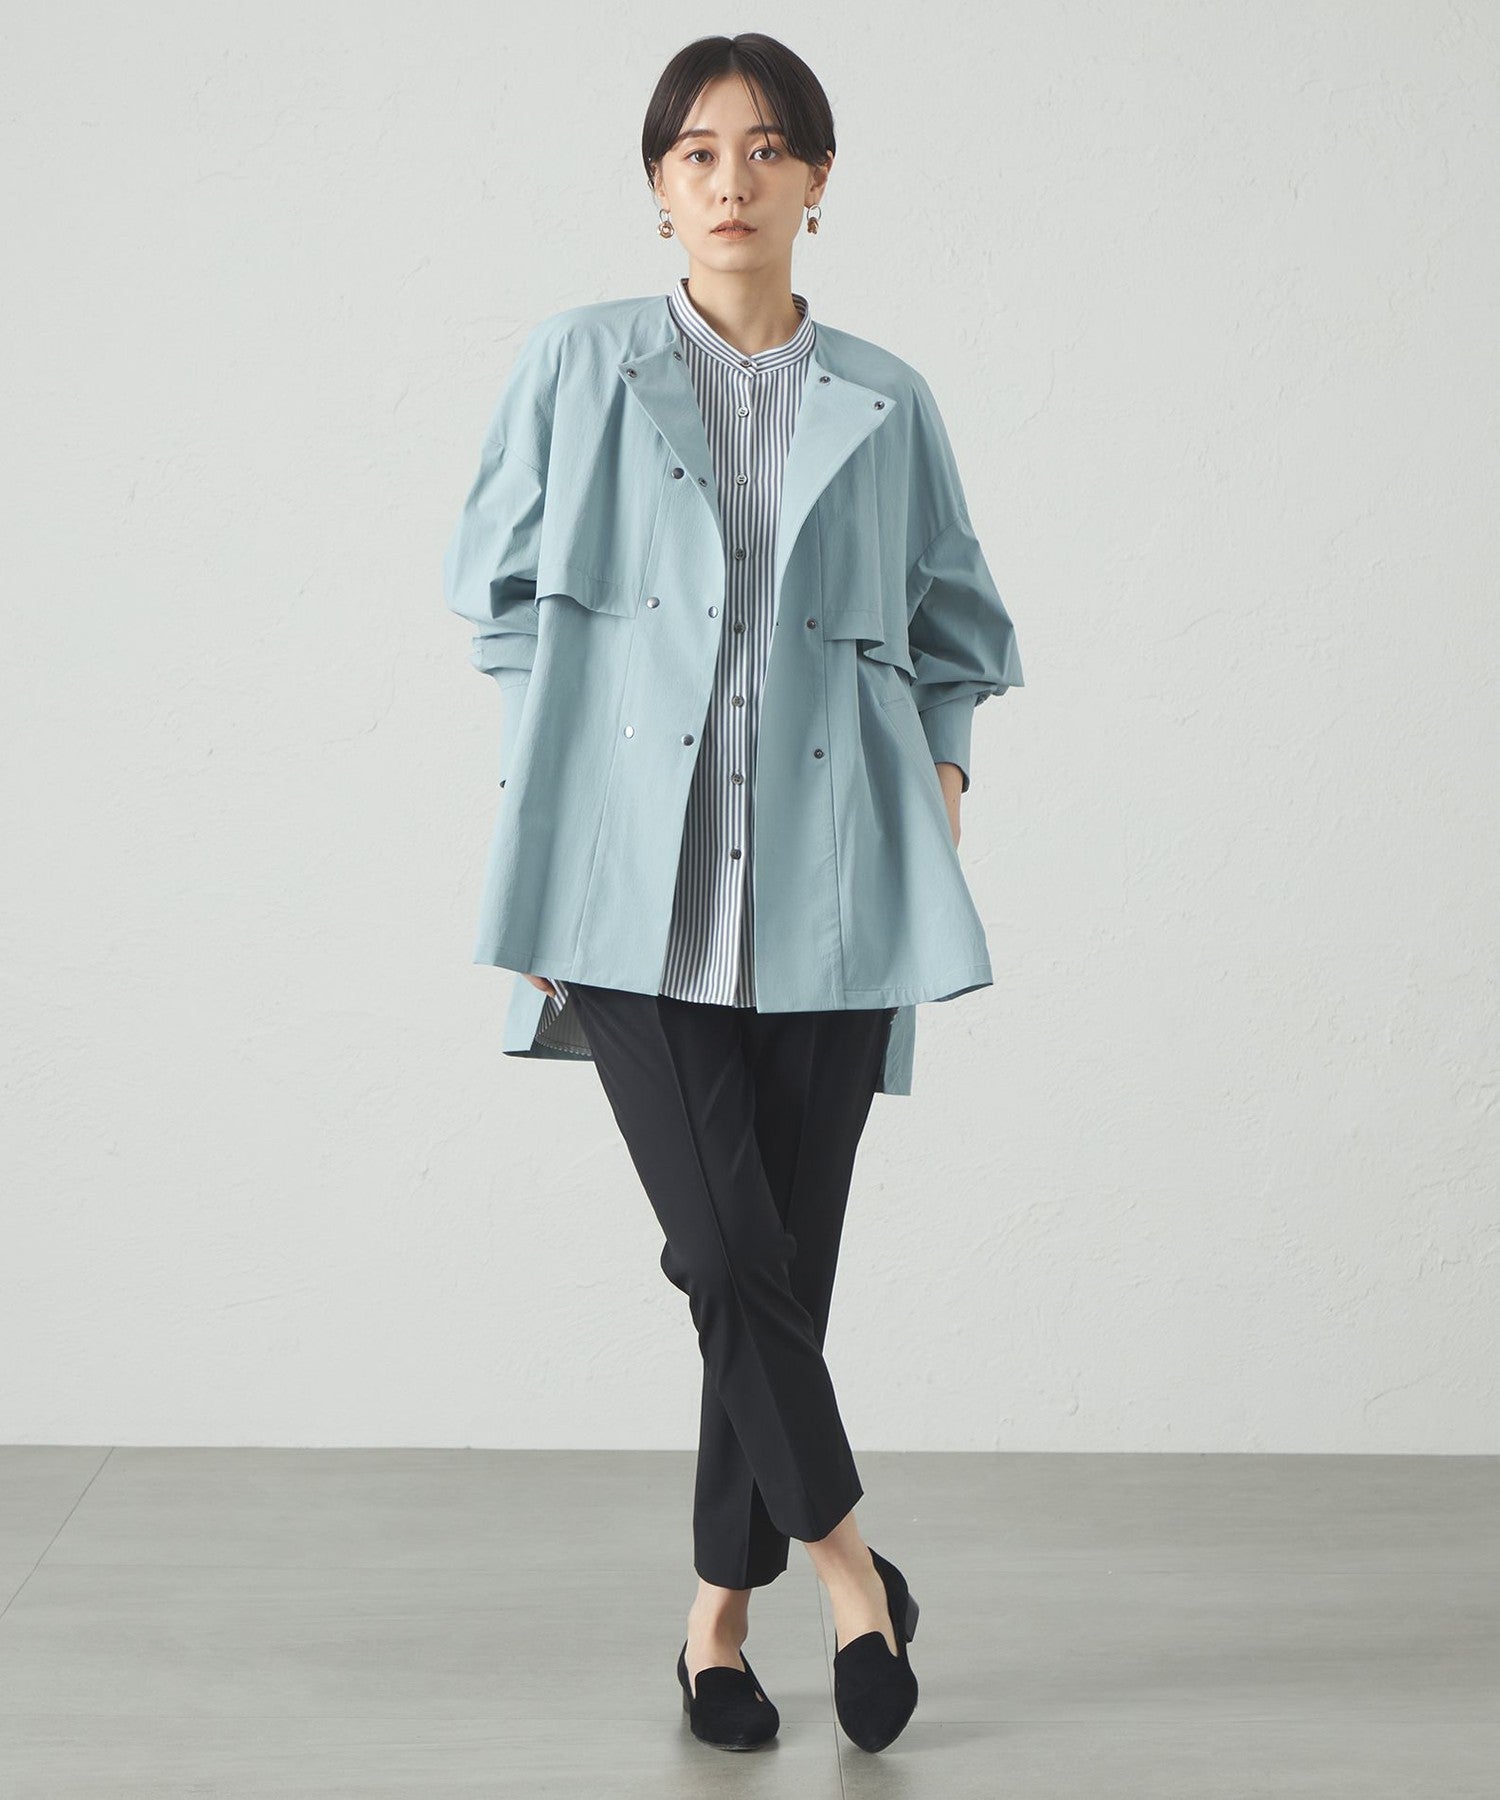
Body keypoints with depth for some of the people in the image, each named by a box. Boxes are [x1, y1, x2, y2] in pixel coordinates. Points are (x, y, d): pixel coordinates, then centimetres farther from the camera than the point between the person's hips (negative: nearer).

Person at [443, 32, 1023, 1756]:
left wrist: (941, 769, 3)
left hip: (827, 887, 2)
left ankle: (723, 1606, 22)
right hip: (636, 879, -1)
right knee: (723, 1244, -10)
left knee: (788, 1254, 5)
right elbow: (507, 599, 9)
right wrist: (542, 831, 2)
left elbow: (952, 628, 19)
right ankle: (844, 1553, 12)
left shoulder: (885, 404, 10)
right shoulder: (578, 366, 7)